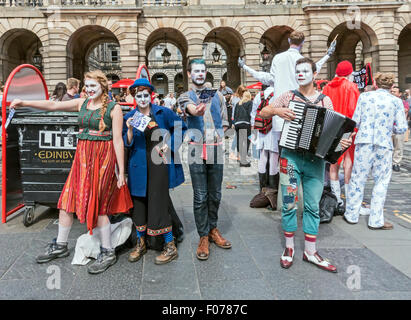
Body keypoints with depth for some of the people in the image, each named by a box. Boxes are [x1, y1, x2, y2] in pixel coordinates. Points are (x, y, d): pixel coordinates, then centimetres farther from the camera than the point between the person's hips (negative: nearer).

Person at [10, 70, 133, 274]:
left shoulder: (113, 108, -6)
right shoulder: (81, 104, 10)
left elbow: (118, 140, -10)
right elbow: (53, 106, 5)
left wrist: (121, 171, -12)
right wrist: (25, 103, -6)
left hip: (103, 158, -6)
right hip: (82, 157, 6)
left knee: (96, 205, -4)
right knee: (67, 200, 10)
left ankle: (108, 253, 10)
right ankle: (60, 246, 29)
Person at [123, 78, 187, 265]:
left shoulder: (163, 113, 2)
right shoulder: (129, 117, 6)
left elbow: (181, 128, 11)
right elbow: (127, 144, 2)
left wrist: (169, 145, -1)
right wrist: (130, 130, -17)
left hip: (159, 163, -3)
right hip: (139, 165, 3)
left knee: (159, 202, -4)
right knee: (139, 202, 9)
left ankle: (170, 247, 8)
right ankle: (141, 244, 26)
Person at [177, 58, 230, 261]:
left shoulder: (218, 96, 14)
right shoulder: (185, 97, 6)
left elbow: (224, 123, 16)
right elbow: (190, 108, -19)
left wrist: (216, 137, -3)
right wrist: (196, 110, -42)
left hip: (216, 150, 3)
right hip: (196, 151, -2)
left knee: (215, 195, 10)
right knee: (200, 197, 0)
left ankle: (213, 229, 27)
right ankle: (203, 237, 11)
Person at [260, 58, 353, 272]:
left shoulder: (325, 100, 7)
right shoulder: (288, 96, 5)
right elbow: (263, 112, 8)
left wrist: (341, 142, -14)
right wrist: (277, 111, -12)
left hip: (315, 159, 1)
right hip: (291, 156, -1)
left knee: (313, 206, 6)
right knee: (289, 203, 3)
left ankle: (310, 251, 18)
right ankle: (289, 247, 19)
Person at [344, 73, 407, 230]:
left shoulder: (364, 96, 4)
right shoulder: (396, 101, 2)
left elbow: (355, 121, 2)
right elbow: (401, 128, 0)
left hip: (364, 141, 1)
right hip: (384, 144, -1)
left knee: (357, 179, 8)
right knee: (381, 182, 8)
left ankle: (351, 215, 17)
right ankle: (376, 220, 11)